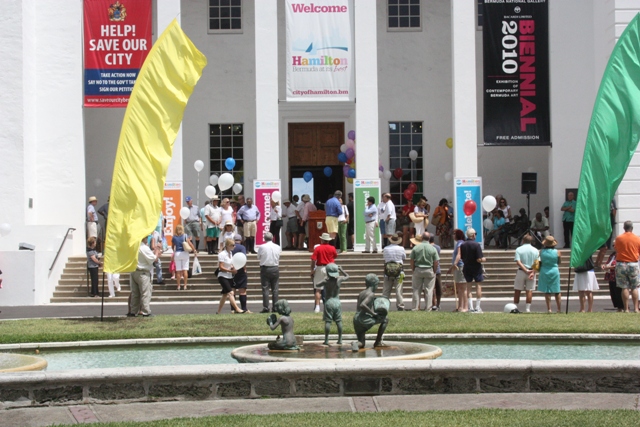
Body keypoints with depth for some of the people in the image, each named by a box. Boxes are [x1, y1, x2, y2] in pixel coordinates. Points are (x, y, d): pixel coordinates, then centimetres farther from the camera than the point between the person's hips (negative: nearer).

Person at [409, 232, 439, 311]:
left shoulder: (416, 248, -2)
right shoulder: (433, 249, -4)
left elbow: (412, 261, -1)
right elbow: (436, 263, -5)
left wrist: (413, 270, 9)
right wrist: (434, 272, 6)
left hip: (418, 270, 1)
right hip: (429, 270, -1)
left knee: (416, 290, 7)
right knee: (429, 290, 4)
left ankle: (414, 308, 7)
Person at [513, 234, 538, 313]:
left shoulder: (519, 249, -1)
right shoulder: (535, 250, 4)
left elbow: (518, 262, -12)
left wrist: (526, 270, -14)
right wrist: (533, 272, -14)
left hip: (521, 271, -1)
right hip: (532, 272, 1)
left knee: (517, 290, 6)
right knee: (529, 291, 4)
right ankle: (527, 308, 1)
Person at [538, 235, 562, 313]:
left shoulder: (542, 251, -7)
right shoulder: (557, 252, -9)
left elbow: (540, 261, 4)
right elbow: (560, 261, 3)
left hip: (544, 272, 0)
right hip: (555, 271, 0)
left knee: (547, 292, 6)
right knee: (557, 292, 10)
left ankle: (549, 309, 3)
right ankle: (559, 309, 12)